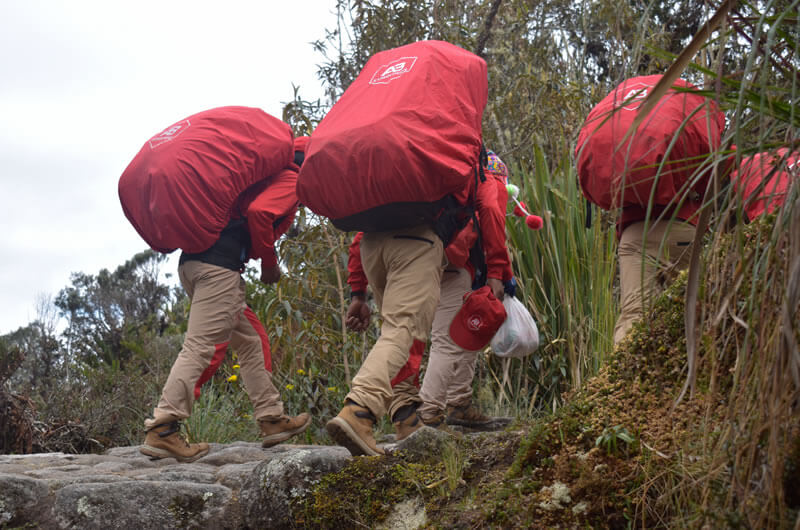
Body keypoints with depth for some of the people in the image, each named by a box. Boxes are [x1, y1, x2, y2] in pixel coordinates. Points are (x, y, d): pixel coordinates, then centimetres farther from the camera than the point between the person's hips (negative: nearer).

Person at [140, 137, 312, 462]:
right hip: (220, 263, -10)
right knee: (199, 346, -13)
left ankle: (272, 420, 20)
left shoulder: (270, 175, 29)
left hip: (192, 261, 10)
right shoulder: (291, 181, 2)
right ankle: (161, 430, -18)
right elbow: (258, 212, -16)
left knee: (249, 342, 16)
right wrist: (269, 264, -6)